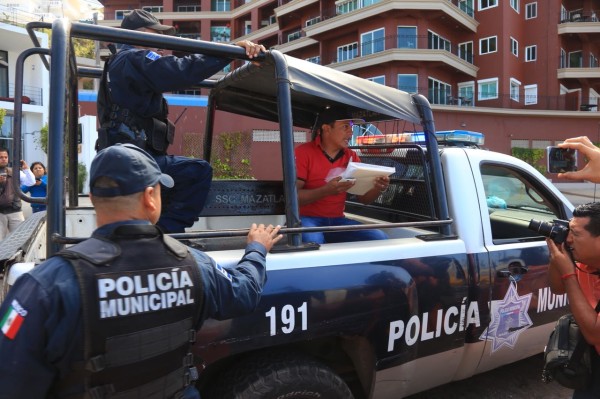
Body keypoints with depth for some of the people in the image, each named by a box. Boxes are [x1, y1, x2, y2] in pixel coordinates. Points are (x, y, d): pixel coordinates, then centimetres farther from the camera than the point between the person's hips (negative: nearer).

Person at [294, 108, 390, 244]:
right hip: (306, 218, -5)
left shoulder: (351, 156, 9)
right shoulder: (303, 152, -6)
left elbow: (363, 198, 10)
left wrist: (377, 189, -13)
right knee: (313, 241, -38)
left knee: (380, 238, -14)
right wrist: (326, 191, -29)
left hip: (337, 220, 5)